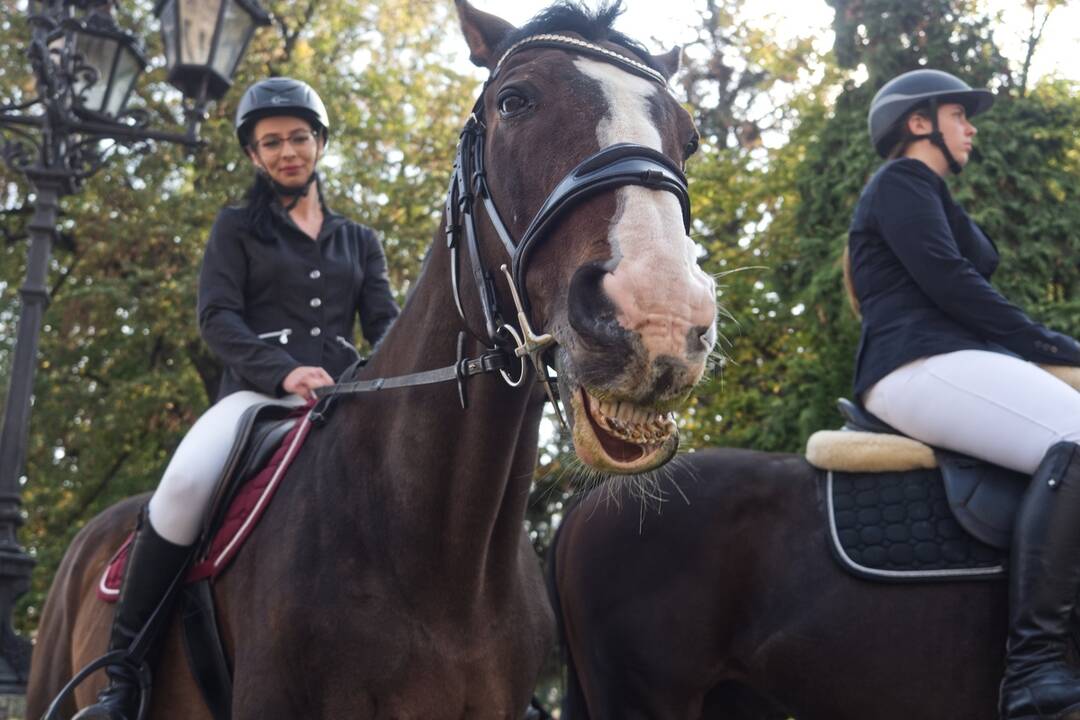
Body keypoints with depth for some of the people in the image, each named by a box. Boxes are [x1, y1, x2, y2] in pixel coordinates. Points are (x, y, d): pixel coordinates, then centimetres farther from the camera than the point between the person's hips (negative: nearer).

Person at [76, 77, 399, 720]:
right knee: (186, 481, -35)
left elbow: (385, 323, 13)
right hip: (259, 391, -3)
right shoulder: (239, 228, 16)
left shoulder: (360, 241, 25)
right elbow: (218, 317, 1)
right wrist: (283, 371, -18)